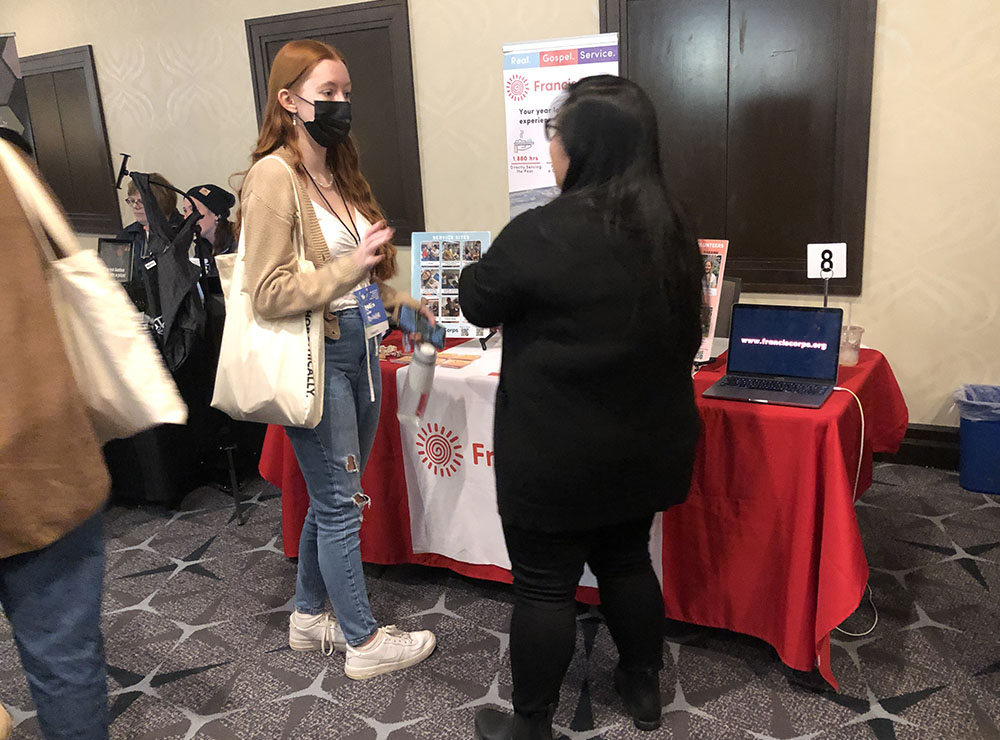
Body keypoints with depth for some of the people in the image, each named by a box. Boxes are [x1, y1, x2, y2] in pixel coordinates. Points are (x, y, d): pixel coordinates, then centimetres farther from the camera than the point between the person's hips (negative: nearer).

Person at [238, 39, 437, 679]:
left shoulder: (339, 170, 13)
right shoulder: (274, 177, -14)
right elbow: (268, 293, -18)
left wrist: (399, 302, 12)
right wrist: (348, 269, -23)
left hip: (358, 345, 8)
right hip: (315, 357, -8)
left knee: (334, 497, 17)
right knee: (341, 501, 3)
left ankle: (311, 615, 35)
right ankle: (363, 643, 19)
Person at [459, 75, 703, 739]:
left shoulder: (541, 235, -21)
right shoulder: (672, 232, 0)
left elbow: (479, 303, -5)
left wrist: (483, 266, 16)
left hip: (557, 455, -6)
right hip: (644, 446, 7)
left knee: (545, 589, 9)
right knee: (628, 561, 24)